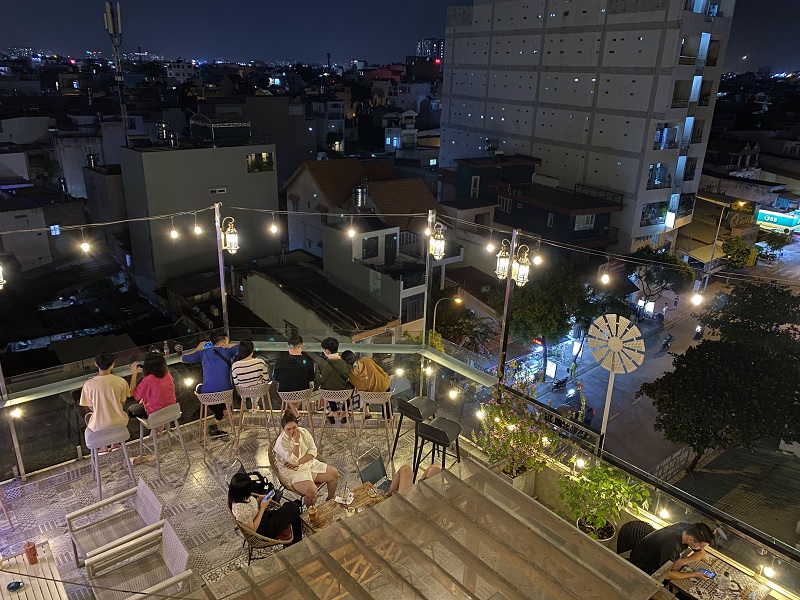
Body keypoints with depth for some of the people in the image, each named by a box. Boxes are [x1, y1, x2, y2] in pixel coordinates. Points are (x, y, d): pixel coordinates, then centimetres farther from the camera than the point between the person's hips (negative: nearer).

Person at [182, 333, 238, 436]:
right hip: (225, 392, -2)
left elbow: (183, 359, 18)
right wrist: (230, 346, 11)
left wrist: (198, 349, 28)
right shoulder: (227, 351, 2)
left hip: (207, 394, 2)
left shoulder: (203, 353, 7)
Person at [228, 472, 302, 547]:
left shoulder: (240, 497, -10)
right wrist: (262, 508, -21)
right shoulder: (241, 509, -37)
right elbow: (253, 529, -25)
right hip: (264, 530, -9)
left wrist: (258, 501, -8)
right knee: (293, 508, -2)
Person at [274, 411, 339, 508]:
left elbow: (313, 451, -5)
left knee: (334, 473, -5)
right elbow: (293, 461, -26)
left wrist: (299, 462, -19)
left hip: (310, 463, 6)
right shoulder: (281, 442, -19)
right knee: (311, 490, -31)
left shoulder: (303, 431, -3)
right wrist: (296, 441, -30)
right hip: (293, 472, -6)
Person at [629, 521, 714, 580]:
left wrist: (683, 561, -22)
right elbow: (666, 574, -33)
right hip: (642, 567, -8)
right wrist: (694, 574, -27)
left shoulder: (690, 529, -18)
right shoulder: (672, 544, -39)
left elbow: (702, 553, -5)